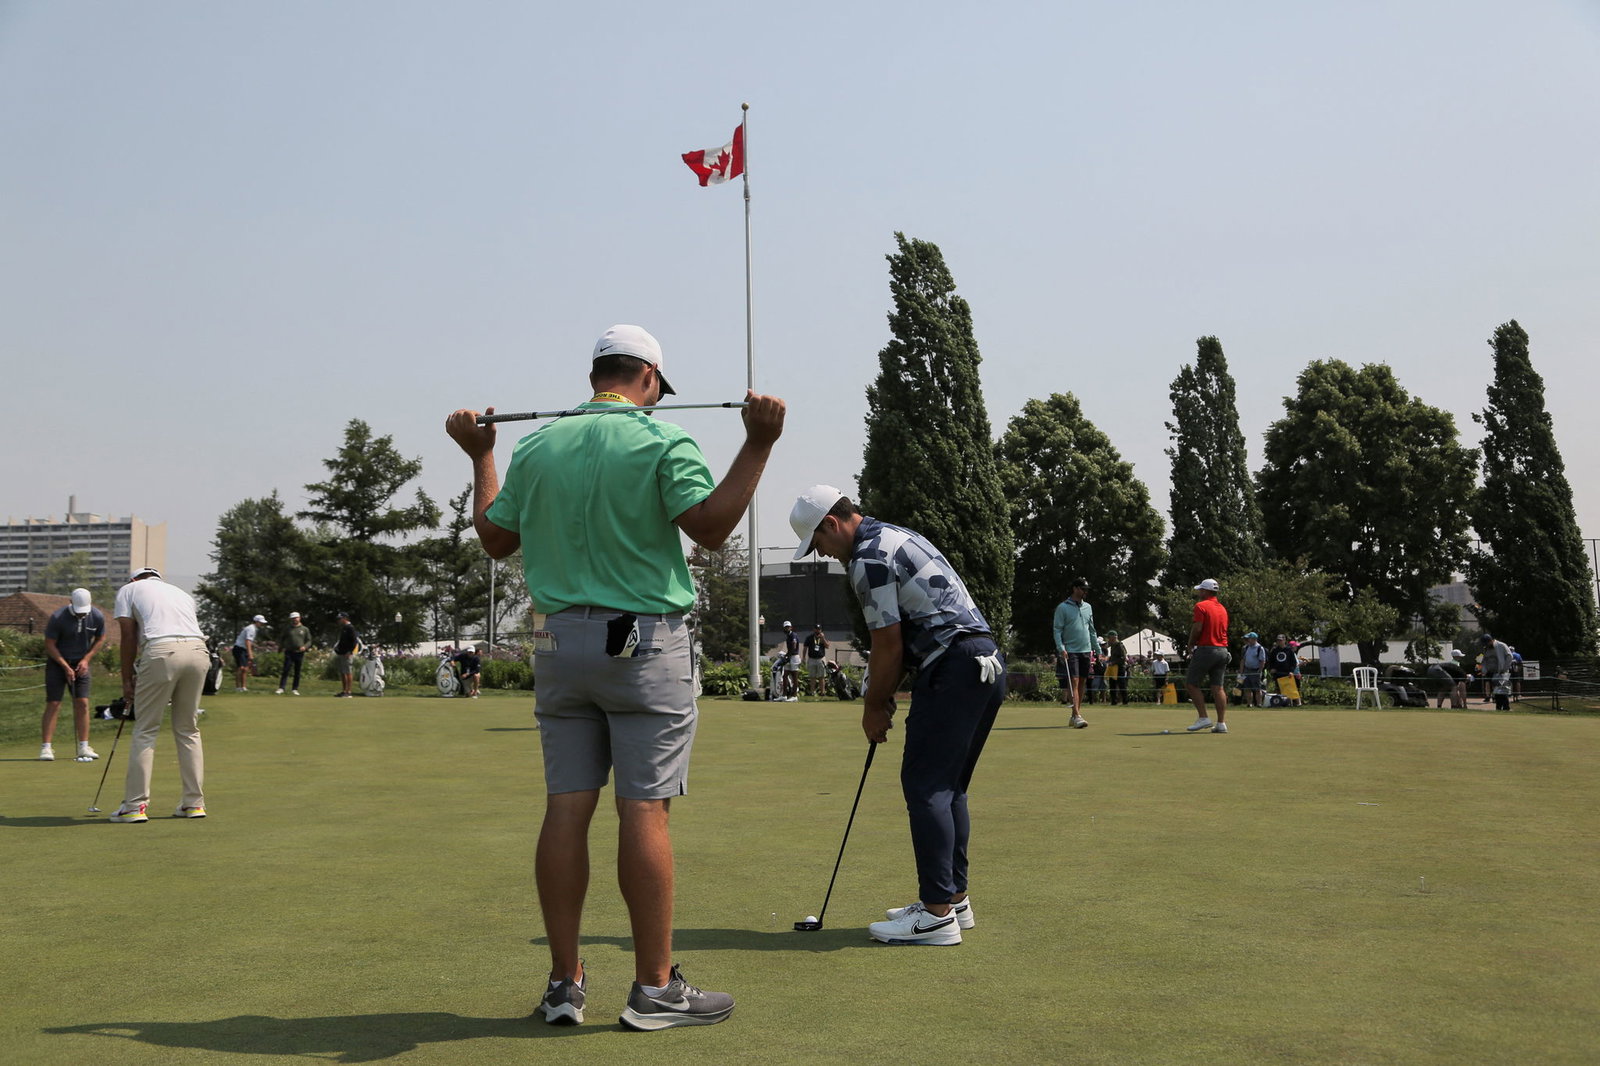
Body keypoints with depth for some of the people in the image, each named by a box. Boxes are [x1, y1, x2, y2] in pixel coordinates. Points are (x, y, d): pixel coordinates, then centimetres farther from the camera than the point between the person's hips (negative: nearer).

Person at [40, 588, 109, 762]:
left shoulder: (98, 616, -10)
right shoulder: (58, 618, -20)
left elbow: (100, 638, 6)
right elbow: (49, 644, -12)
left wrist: (86, 659, -4)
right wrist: (65, 666, -14)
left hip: (81, 664, 3)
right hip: (57, 662, -3)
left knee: (82, 704, -3)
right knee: (53, 704, -9)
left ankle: (83, 747, 0)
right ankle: (46, 748, -6)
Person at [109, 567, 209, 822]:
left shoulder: (128, 590, 20)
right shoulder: (182, 593, 32)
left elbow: (129, 637, 9)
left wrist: (127, 680, 12)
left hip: (161, 652, -4)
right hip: (198, 652, 4)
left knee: (145, 730, 4)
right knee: (189, 730, 15)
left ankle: (135, 805, 2)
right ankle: (194, 803, 15)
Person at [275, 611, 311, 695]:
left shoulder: (305, 629, 8)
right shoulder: (287, 629, 9)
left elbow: (309, 641, 8)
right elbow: (282, 641, 16)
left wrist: (305, 647, -10)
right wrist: (281, 648, 2)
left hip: (300, 653, 1)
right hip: (289, 653, -1)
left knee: (297, 672, 4)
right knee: (285, 671, -8)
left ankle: (295, 689, 12)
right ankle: (281, 688, -8)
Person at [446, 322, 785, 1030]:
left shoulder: (534, 446, 9)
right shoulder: (661, 441, -6)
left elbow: (495, 538, 14)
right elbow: (710, 526, -16)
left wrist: (480, 455, 26)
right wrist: (758, 443, -12)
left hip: (558, 640, 5)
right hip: (643, 642, -4)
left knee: (566, 808, 6)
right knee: (644, 811, -3)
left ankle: (564, 983, 12)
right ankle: (654, 988, 4)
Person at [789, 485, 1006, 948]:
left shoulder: (868, 558, -9)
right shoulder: (895, 536, 22)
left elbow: (889, 645, -9)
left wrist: (874, 707, 4)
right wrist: (881, 694, 21)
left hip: (954, 667, -10)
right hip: (986, 661, 10)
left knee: (925, 785, -7)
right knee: (948, 787, 15)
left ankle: (938, 913, -7)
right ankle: (954, 898, 20)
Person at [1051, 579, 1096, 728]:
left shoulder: (1088, 608, 14)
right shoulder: (1062, 607, -3)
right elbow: (1057, 629, -6)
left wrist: (1097, 648, 16)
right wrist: (1061, 648, -17)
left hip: (1086, 650, 6)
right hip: (1070, 651, -6)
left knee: (1082, 682, 6)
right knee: (1074, 682, -14)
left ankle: (1074, 716, 13)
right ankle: (1076, 717, -19)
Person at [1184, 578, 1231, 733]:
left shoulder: (1201, 606, -8)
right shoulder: (1223, 608, 16)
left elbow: (1197, 629, -14)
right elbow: (1223, 630, 17)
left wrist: (1190, 646, 0)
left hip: (1205, 649, -7)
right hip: (1222, 650, 7)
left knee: (1191, 683, 1)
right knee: (1218, 687, 4)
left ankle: (1204, 718, -6)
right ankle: (1221, 723, 0)